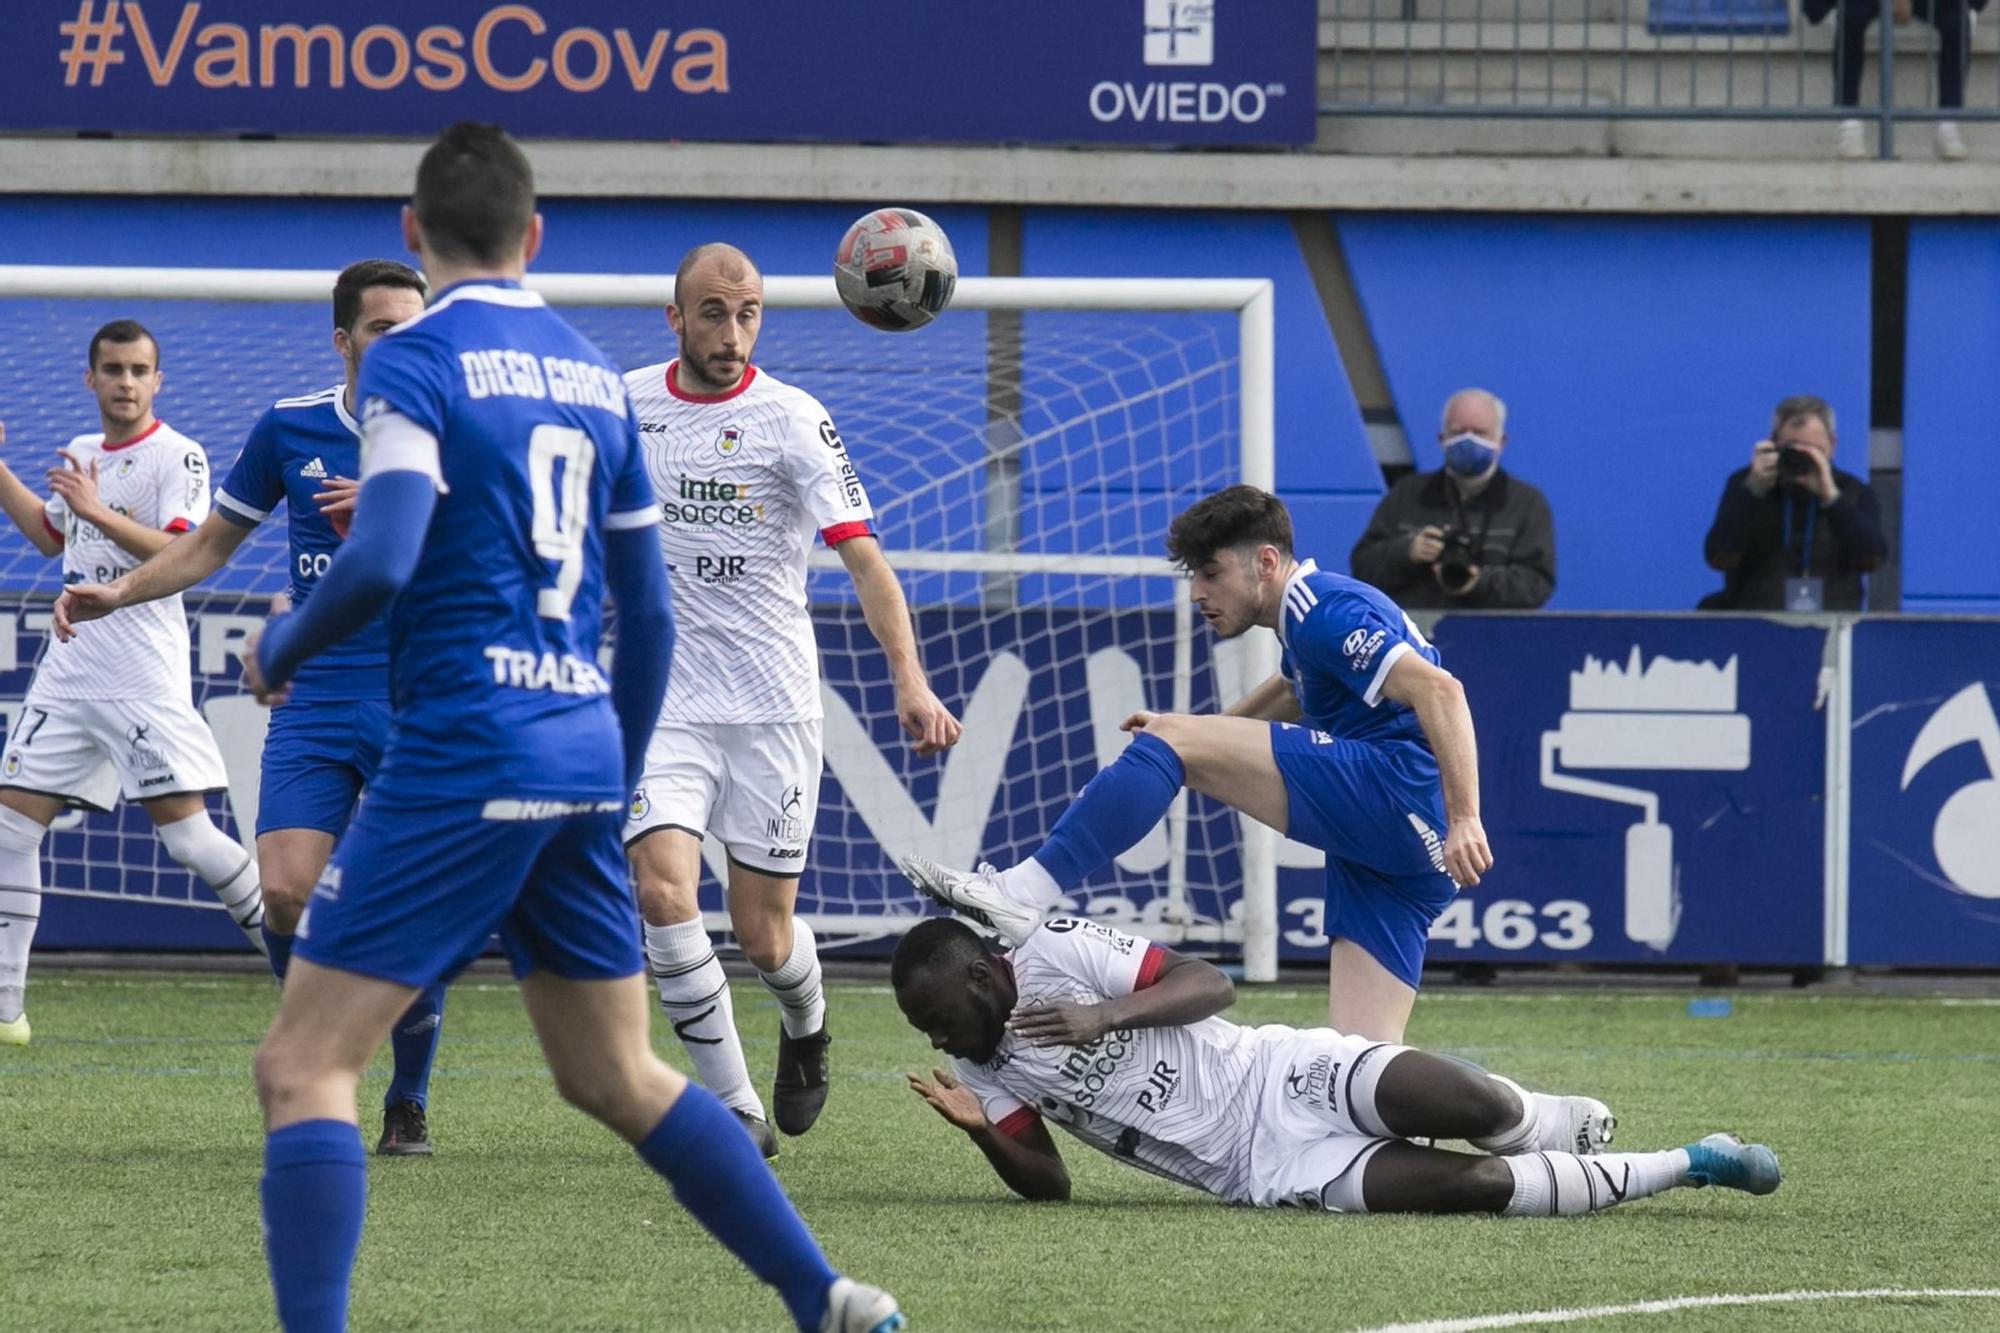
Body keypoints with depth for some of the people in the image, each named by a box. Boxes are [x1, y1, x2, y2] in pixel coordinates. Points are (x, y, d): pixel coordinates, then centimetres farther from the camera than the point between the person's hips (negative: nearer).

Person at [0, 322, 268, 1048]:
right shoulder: (81, 454, 15)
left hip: (143, 681, -7)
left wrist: (100, 512, -32)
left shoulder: (178, 457, -7)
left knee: (186, 834, -10)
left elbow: (183, 554, -21)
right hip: (67, 673, 7)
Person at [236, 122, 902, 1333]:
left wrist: (280, 650, -1)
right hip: (585, 756, 7)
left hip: (461, 757, -7)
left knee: (304, 1064, -5)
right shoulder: (594, 374, 14)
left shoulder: (416, 359, -7)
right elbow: (649, 610, 17)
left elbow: (383, 560, -20)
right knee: (618, 1075, 19)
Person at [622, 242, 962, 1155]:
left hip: (772, 704, -2)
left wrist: (909, 680, -29)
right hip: (662, 699, 2)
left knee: (764, 938, 2)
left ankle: (804, 1027, 39)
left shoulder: (791, 420, -9)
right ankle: (734, 1108, -9)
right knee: (662, 890, -19)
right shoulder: (626, 403, 1)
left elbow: (862, 557, -17)